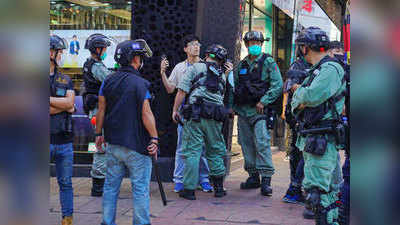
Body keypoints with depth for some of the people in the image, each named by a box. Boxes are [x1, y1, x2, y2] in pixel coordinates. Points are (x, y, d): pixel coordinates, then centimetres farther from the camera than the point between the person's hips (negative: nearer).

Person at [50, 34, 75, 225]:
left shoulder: (65, 80, 12)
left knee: (66, 183, 10)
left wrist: (48, 99, -11)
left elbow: (70, 102, -5)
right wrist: (64, 107, -9)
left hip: (64, 140, 4)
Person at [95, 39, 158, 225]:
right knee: (140, 188, 3)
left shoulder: (108, 81, 4)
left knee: (111, 185, 14)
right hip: (136, 146, -6)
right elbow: (146, 114, -16)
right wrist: (154, 138, -10)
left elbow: (101, 110, 9)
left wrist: (99, 134, 18)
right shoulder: (139, 84, -13)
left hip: (112, 144, 6)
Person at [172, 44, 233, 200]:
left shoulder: (195, 68, 3)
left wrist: (175, 110, 4)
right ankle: (219, 188, 18)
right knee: (215, 152, 15)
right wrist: (225, 75, 27)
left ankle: (189, 189, -1)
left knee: (192, 151, -2)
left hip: (195, 116, -3)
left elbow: (182, 91, -3)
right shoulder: (222, 75, 15)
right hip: (215, 118, 3)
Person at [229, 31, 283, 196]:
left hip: (259, 110, -6)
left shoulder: (268, 62, 0)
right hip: (242, 110, 6)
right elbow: (234, 87, 22)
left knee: (262, 142, -15)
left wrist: (263, 102, -14)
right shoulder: (241, 65, 16)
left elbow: (277, 85, -8)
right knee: (247, 144, 8)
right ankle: (253, 177, 16)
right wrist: (231, 105, 12)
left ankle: (266, 179, -15)